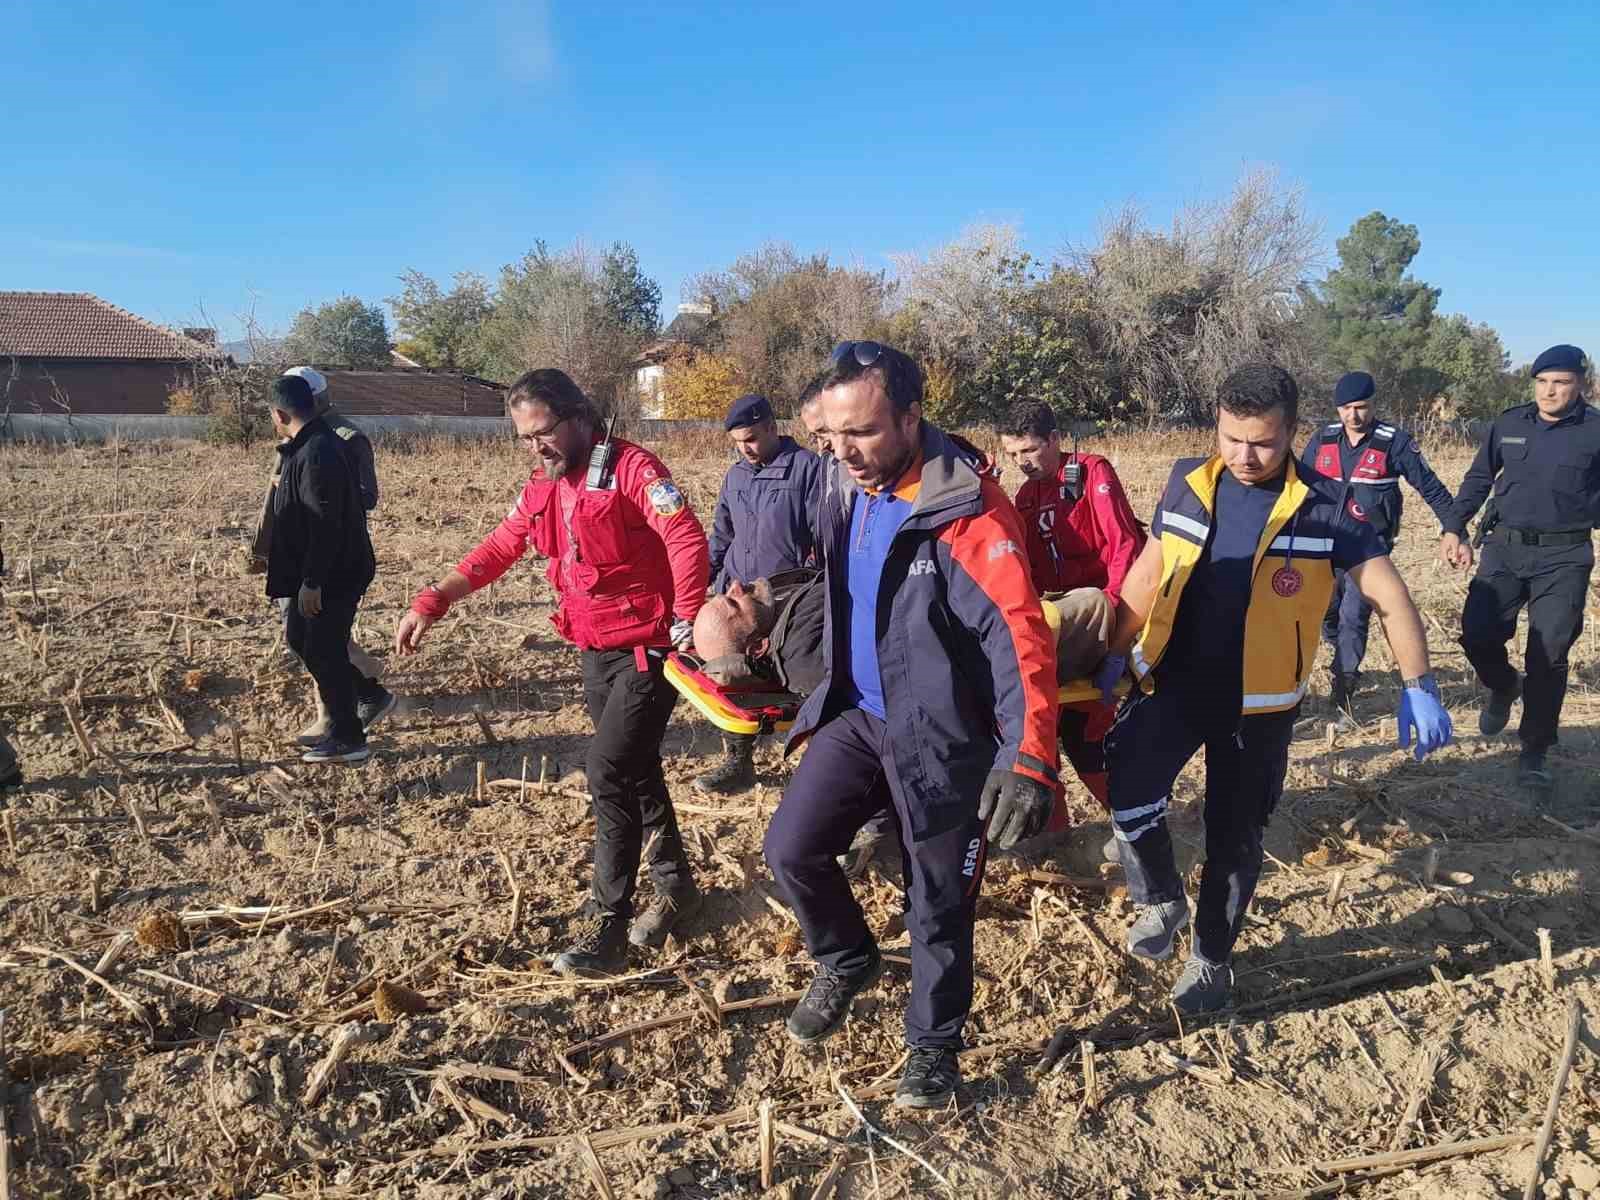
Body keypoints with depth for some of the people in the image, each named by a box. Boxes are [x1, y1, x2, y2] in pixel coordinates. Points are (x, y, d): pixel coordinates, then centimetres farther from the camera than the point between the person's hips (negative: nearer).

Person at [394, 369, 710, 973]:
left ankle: (605, 925, -1)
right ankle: (675, 886, 31)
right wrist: (430, 603, 2)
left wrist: (686, 624, -26)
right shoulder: (542, 489, 10)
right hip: (597, 652, 8)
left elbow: (687, 540, -23)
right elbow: (495, 551, 12)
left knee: (608, 772, -11)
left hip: (648, 648, -8)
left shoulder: (630, 467, -15)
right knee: (635, 770, 15)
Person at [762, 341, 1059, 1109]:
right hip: (857, 713, 6)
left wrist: (1029, 761, -32)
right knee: (791, 847, 1)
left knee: (938, 906, 8)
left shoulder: (968, 515, -24)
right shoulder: (843, 483, -1)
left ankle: (934, 1045, 31)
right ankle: (847, 961, 30)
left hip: (940, 734, -6)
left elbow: (1021, 640, -26)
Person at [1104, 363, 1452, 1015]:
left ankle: (1212, 956, 32)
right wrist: (1116, 658, 11)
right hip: (1173, 681, 1)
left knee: (1234, 837, 9)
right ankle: (1162, 899, 12)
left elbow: (1390, 597, -5)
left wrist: (1418, 687, -11)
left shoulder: (1324, 505, -9)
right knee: (1128, 792, -17)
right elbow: (1147, 575, 8)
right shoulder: (1188, 482, -3)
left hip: (1259, 703, -1)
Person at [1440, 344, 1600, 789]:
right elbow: (1478, 480, 14)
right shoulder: (1508, 424, 6)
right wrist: (1454, 528, 7)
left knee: (1548, 656, -1)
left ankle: (1534, 752, 14)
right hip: (1504, 548, 3)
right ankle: (1503, 686, 28)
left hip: (1564, 557, -2)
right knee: (1477, 634, -8)